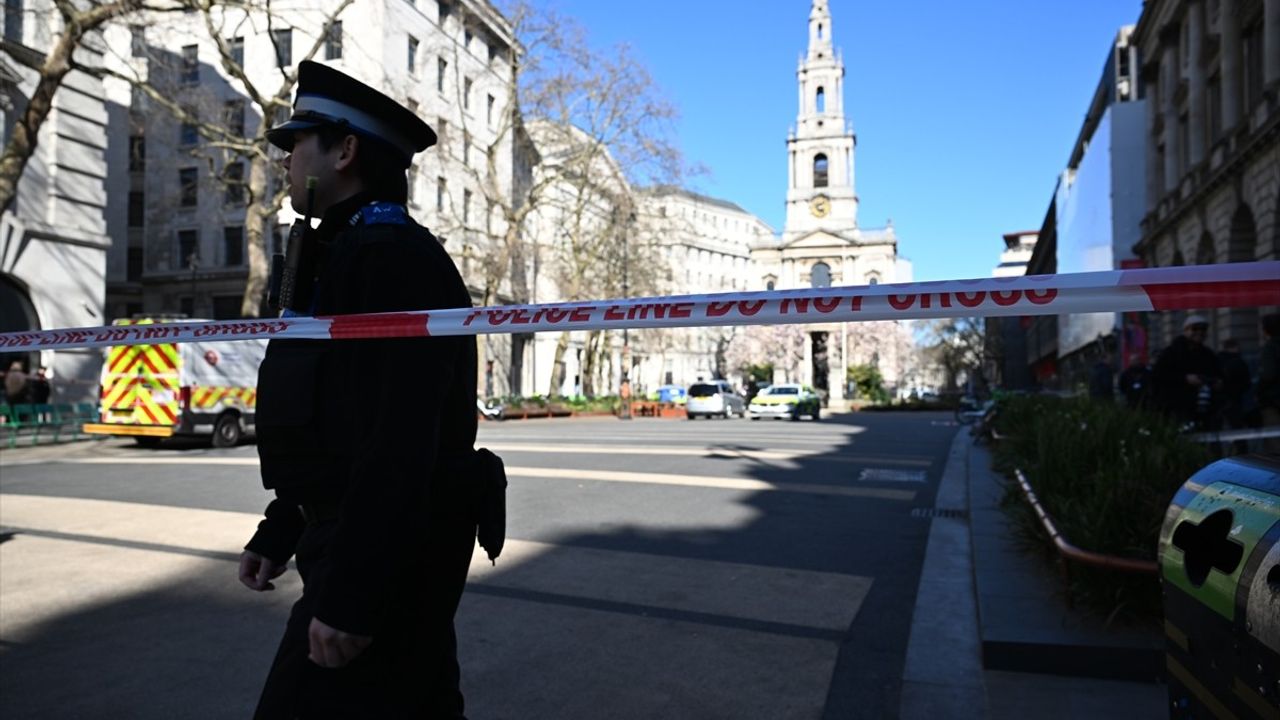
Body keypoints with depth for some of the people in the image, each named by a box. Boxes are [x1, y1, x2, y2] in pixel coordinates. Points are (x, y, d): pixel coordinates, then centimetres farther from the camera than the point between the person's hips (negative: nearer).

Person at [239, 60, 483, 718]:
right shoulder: (349, 256, 16)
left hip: (386, 558, -10)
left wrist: (349, 594, -25)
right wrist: (278, 534, 20)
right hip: (354, 540, 10)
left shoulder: (393, 257, -18)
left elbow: (401, 443, -27)